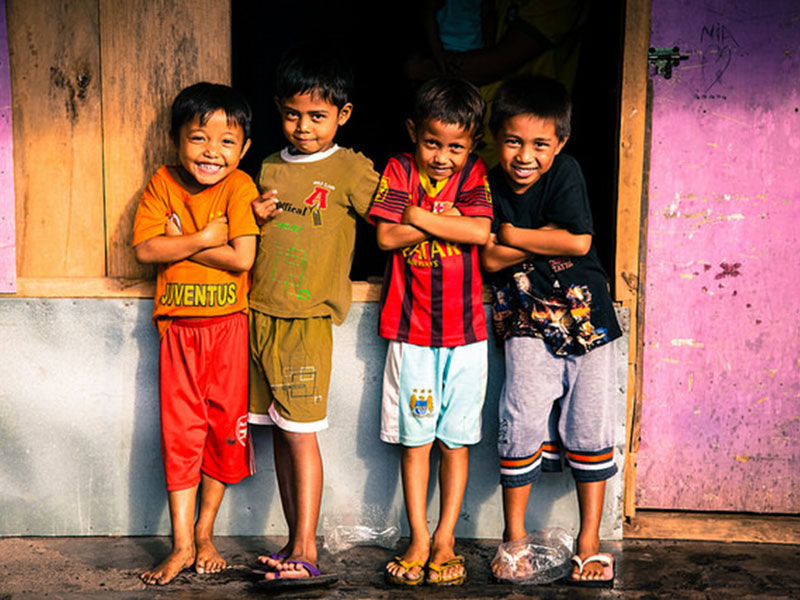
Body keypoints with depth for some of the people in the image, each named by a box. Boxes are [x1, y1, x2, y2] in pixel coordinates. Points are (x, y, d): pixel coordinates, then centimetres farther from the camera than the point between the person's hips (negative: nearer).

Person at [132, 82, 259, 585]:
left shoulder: (240, 186, -8)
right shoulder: (163, 184, 0)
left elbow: (241, 258, -17)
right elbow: (145, 248, -9)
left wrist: (178, 244, -12)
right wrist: (203, 239, -16)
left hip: (227, 326, -1)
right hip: (178, 328, 1)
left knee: (224, 428, 7)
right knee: (180, 431, 3)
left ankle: (205, 534, 24)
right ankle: (181, 545, 10)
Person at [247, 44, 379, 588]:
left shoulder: (350, 168, -1)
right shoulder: (270, 168, 15)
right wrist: (255, 216, 4)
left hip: (309, 317, -5)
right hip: (260, 313, 6)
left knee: (301, 433, -6)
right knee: (279, 433, 8)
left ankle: (305, 553, -1)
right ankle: (296, 541, 17)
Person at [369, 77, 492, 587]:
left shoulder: (474, 174, 3)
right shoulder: (399, 170, 2)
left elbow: (479, 231, -14)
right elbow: (386, 235, -10)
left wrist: (419, 215, -12)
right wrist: (445, 220, -11)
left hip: (465, 331, 1)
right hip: (410, 330, 0)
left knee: (456, 440, 7)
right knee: (414, 438, 5)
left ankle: (445, 539, 18)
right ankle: (419, 540, 16)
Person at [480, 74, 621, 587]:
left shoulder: (567, 173, -8)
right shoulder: (491, 186, -3)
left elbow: (578, 242, -18)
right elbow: (490, 258, -9)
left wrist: (515, 235, -11)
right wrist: (545, 237, -15)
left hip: (585, 316, 0)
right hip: (528, 322, 1)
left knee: (590, 426, 1)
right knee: (522, 424, -8)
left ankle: (591, 540, 15)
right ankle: (515, 536, 11)